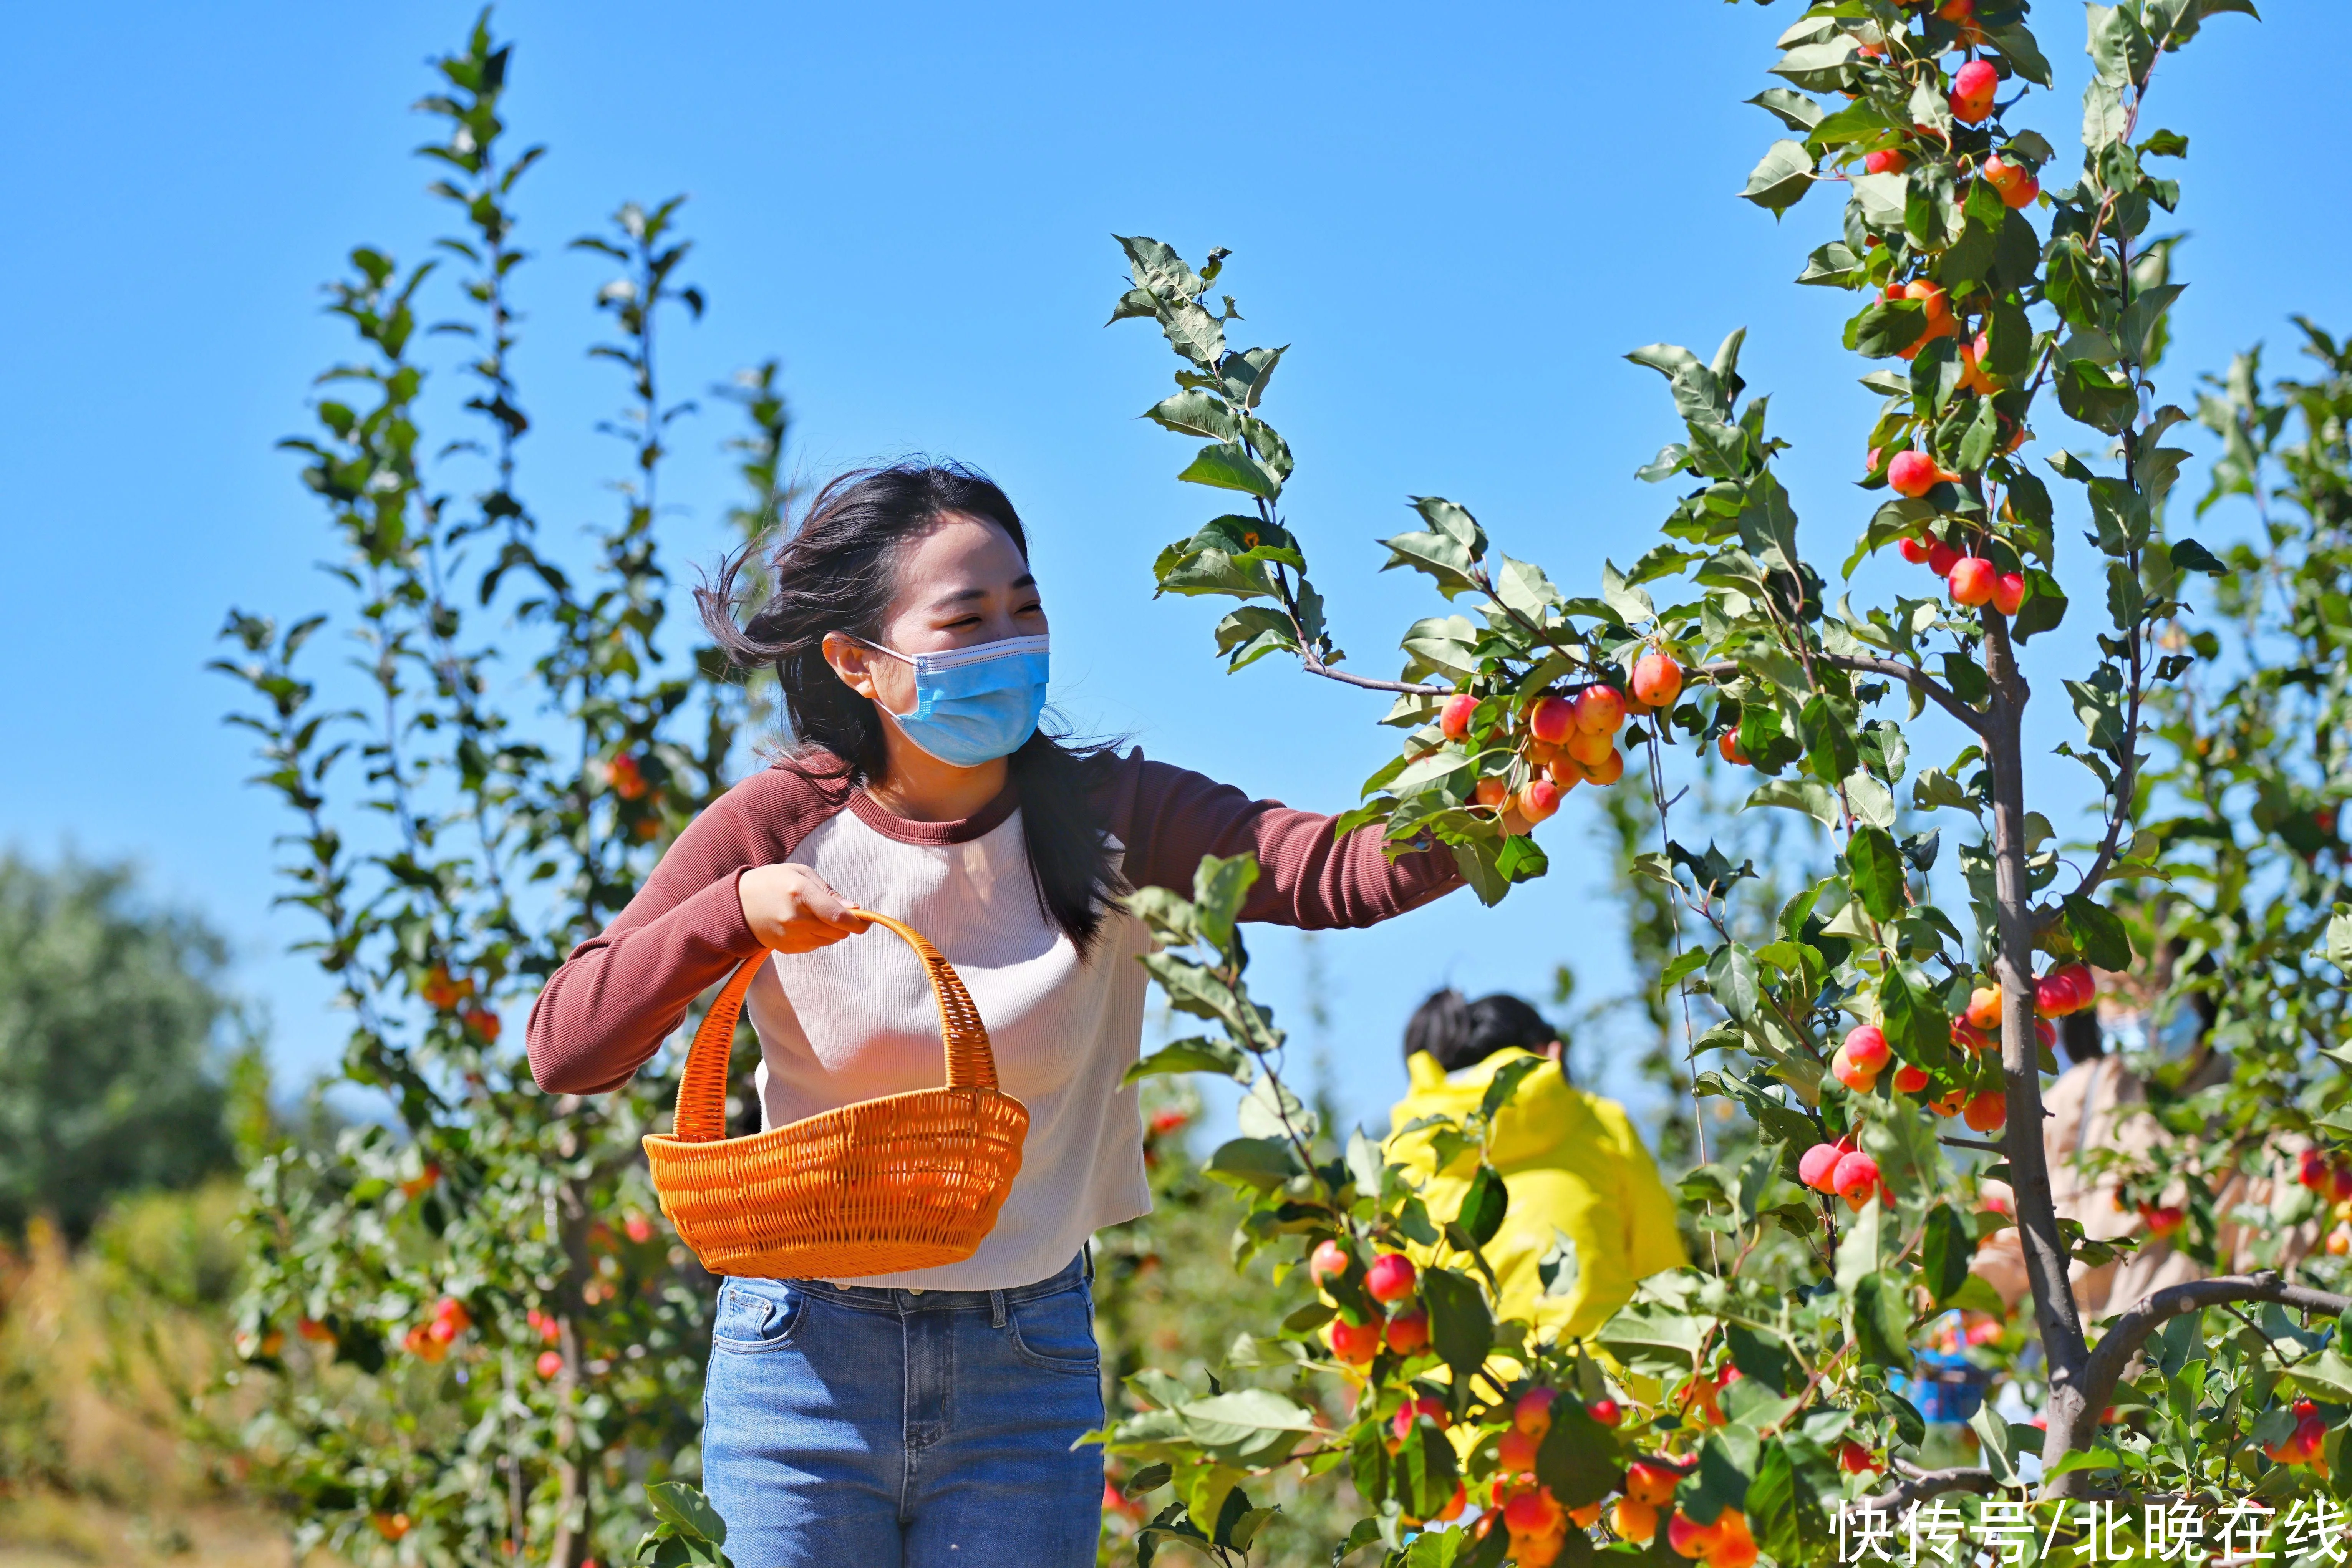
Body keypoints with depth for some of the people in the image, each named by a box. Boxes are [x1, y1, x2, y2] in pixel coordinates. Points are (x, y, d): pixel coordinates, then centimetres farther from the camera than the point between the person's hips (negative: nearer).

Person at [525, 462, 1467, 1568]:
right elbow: (565, 1050, -9)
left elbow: (1334, 873, -23)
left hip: (1030, 1364, 0)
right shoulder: (779, 827, -8)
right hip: (805, 1353, 0)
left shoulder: (1100, 816, -8)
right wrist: (732, 913, -23)